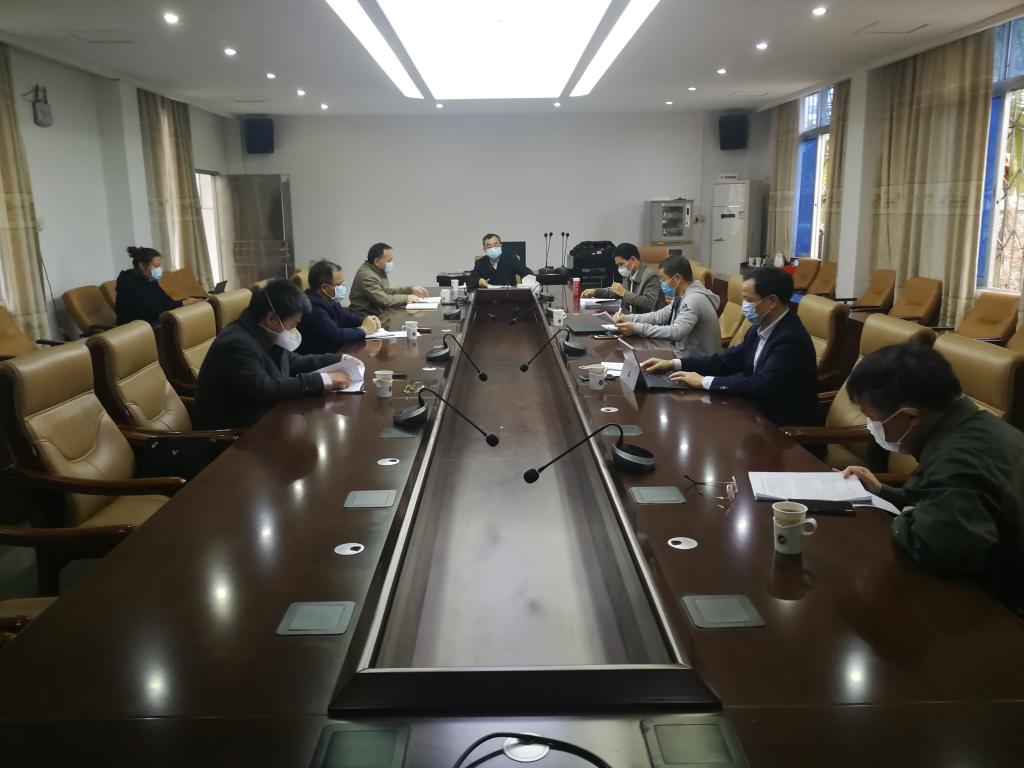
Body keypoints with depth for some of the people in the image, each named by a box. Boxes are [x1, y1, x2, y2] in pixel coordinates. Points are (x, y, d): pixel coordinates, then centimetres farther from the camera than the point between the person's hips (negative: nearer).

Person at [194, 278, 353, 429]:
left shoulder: (266, 335, 1)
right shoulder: (236, 344, -24)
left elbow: (293, 361, 16)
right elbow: (267, 389, -32)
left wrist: (339, 360, 7)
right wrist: (323, 380, -28)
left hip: (261, 420, 8)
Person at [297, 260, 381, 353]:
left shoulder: (329, 300, 3)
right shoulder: (312, 308, -25)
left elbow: (345, 316, 19)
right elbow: (335, 335, -32)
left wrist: (366, 320, -1)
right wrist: (363, 329, -17)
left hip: (333, 352, 9)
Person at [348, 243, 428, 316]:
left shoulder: (378, 270, 8)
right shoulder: (366, 276, -21)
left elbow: (387, 291, 18)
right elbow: (384, 300, -23)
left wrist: (411, 289, 8)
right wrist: (407, 298, -12)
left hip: (377, 313, 9)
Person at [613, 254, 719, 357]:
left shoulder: (694, 299, -23)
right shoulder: (683, 296, 6)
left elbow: (676, 332, -32)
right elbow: (660, 316, 13)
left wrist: (637, 328, -28)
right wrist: (629, 318, 0)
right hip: (688, 355, 8)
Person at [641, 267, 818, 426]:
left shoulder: (791, 339, -24)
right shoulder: (761, 328, 4)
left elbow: (762, 385, -31)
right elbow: (729, 360, 8)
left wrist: (705, 381, -24)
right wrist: (674, 364, 0)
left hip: (784, 427, -7)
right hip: (759, 413, 7)